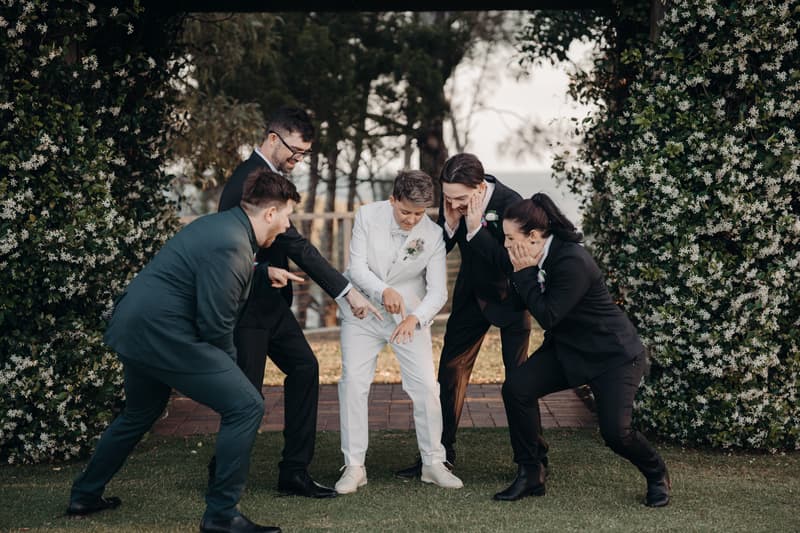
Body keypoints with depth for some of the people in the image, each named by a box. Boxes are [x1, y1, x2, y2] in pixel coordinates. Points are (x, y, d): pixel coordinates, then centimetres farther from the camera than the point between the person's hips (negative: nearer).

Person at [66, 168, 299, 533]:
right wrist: (228, 367, -2)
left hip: (132, 330, 11)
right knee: (245, 407, -10)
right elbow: (215, 325, -18)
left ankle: (85, 496, 44)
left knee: (140, 414, 31)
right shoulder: (230, 246, -20)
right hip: (162, 335, -11)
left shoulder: (220, 225, 11)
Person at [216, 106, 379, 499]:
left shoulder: (260, 174, 10)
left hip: (269, 301, 10)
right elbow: (296, 246, -26)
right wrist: (347, 292, -25)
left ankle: (294, 471, 10)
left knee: (304, 367, 6)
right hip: (245, 305, -10)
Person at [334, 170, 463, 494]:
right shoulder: (367, 216, -15)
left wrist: (415, 318, -35)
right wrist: (384, 291, -35)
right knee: (353, 383, -6)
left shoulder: (434, 235, -16)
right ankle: (354, 467, 2)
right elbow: (357, 267, -17)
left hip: (410, 316, 0)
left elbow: (438, 291, -16)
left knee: (426, 387, -6)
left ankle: (433, 463, 10)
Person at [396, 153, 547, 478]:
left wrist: (475, 228, -36)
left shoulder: (510, 203, -28)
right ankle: (441, 452, 15)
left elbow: (510, 262, -29)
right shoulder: (450, 200, -12)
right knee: (451, 368, 5)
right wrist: (450, 223, -23)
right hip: (472, 293, 5)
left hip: (508, 295, -5)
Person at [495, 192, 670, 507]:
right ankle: (530, 475, -1)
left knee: (615, 431, -17)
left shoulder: (572, 262, -28)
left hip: (614, 355, -8)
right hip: (569, 350, 8)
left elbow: (547, 316, -25)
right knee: (516, 387, -13)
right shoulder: (539, 257, -2)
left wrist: (525, 273, -23)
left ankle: (657, 475, 17)